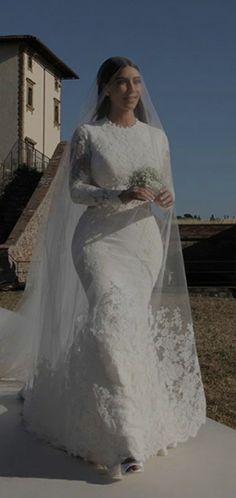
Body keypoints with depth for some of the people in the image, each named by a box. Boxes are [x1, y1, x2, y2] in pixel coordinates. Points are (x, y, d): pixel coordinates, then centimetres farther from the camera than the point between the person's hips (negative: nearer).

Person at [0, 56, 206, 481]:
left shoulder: (156, 136, 11)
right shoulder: (87, 134, 0)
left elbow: (165, 191, 13)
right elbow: (76, 191, -6)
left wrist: (166, 199, -12)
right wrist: (120, 195, -23)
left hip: (144, 242, 4)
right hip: (99, 239, -4)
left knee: (126, 327, 9)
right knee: (115, 321, -24)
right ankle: (122, 443, -19)